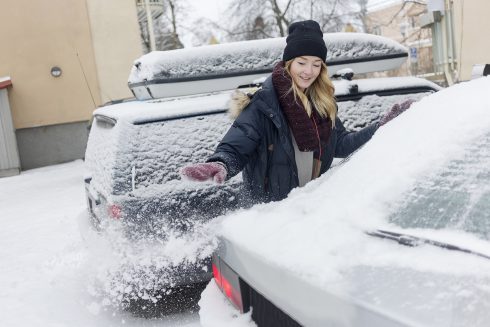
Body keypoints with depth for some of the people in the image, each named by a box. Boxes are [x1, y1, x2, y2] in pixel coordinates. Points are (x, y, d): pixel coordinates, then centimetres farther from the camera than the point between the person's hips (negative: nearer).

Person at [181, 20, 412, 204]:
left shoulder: (322, 103, 4)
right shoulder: (264, 103, -17)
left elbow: (340, 144, 13)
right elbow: (236, 146, -22)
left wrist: (382, 127, 9)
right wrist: (221, 166, -44)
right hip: (272, 208, -6)